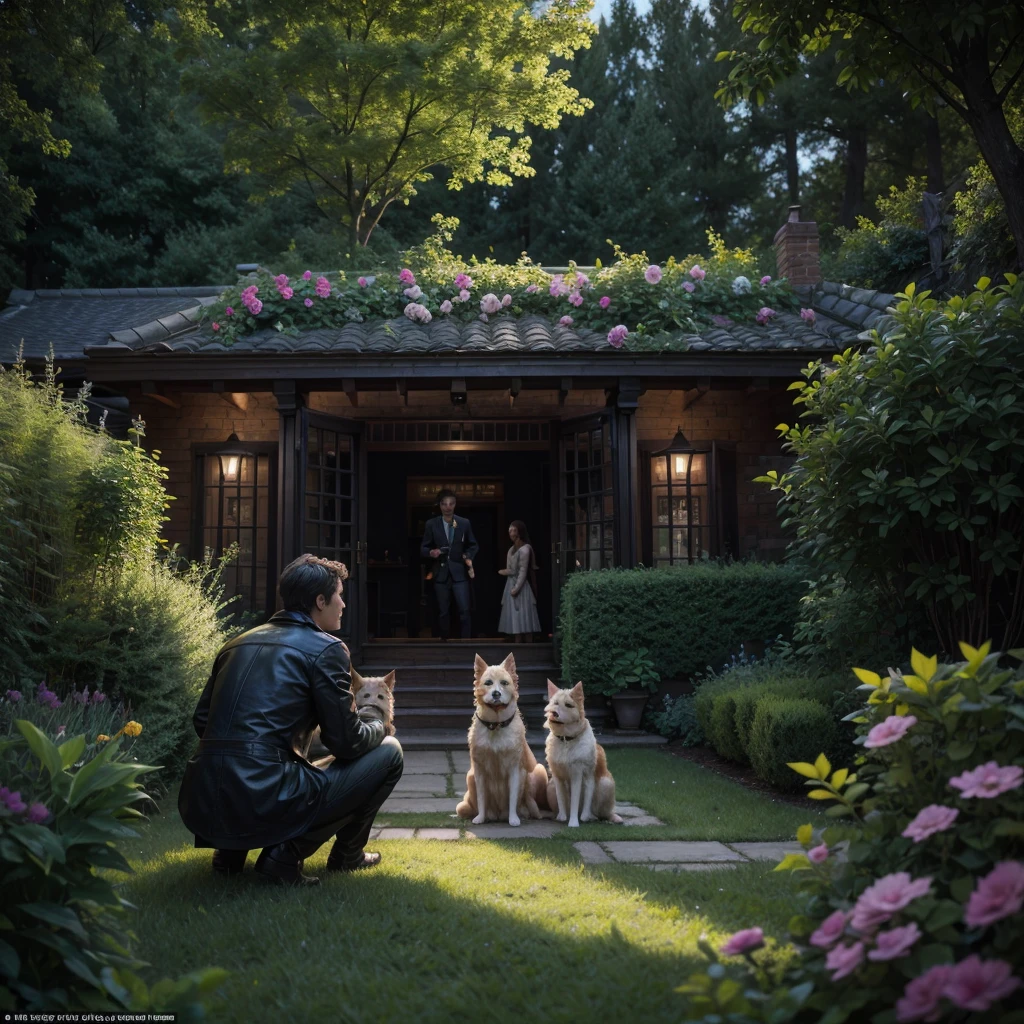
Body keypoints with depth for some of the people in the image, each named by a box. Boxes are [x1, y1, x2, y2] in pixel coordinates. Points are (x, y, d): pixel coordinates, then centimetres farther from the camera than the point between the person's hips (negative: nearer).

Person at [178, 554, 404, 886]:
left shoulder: (238, 643, 16)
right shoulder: (326, 649, -2)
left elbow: (201, 721, 22)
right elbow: (346, 742, -1)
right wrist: (376, 724, 21)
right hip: (265, 805, -7)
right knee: (388, 752, 8)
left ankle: (230, 850, 17)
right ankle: (288, 852, 5)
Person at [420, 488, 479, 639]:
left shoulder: (464, 523, 2)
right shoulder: (431, 524, 0)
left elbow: (473, 545, 12)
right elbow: (423, 548, 4)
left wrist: (469, 557, -7)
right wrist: (431, 552, -18)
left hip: (459, 573, 0)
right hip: (441, 573, 0)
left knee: (464, 610, -8)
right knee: (444, 613, 8)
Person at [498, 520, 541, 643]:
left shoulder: (524, 549, -11)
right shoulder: (512, 549, 14)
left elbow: (523, 571, -16)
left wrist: (516, 588, -20)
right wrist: (504, 572, -1)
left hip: (520, 587, -9)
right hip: (511, 585, 9)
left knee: (523, 619, -7)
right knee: (515, 619, 7)